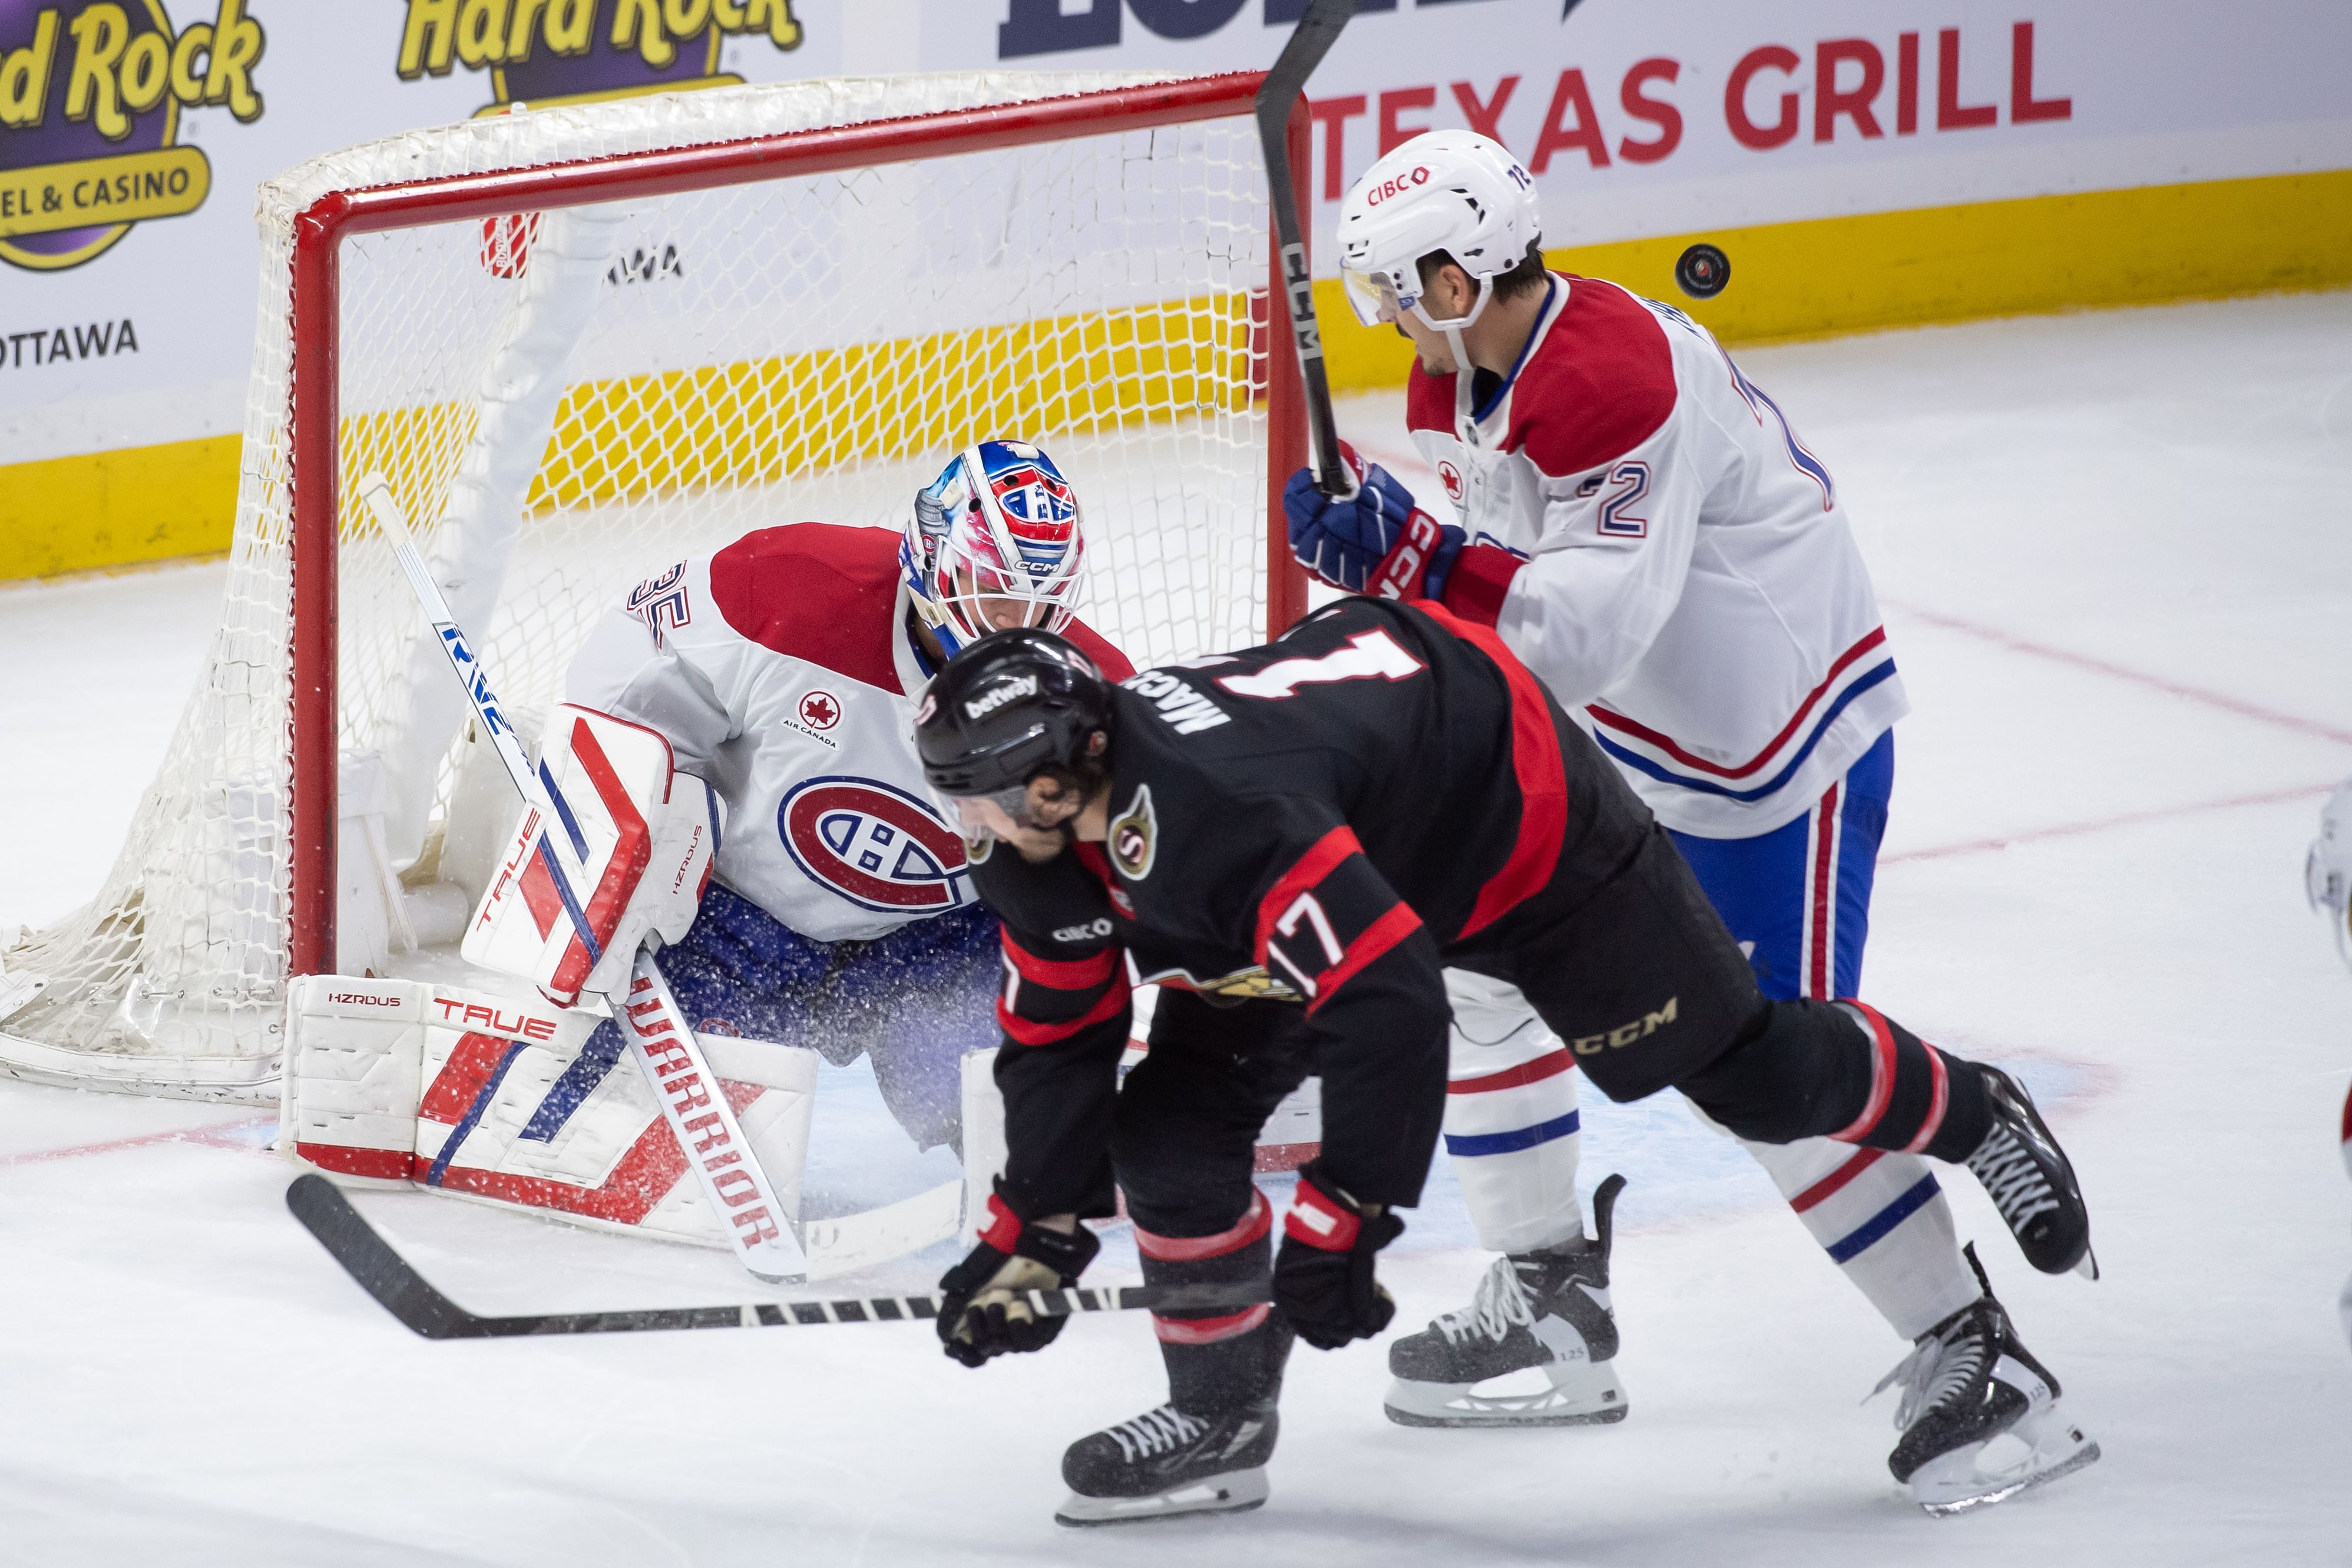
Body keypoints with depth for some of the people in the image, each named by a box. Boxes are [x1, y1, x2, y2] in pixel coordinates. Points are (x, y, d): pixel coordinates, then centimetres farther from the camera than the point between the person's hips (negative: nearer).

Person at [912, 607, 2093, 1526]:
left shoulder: (1222, 813, -43)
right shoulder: (1039, 851, -15)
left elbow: (1389, 1006, -44)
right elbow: (1058, 1036, -1)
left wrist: (1340, 1222, -37)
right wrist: (1030, 1236, -4)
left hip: (1518, 806, -8)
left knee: (1748, 1069, 2)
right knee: (1169, 1124, -5)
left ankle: (1969, 1115, 29)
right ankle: (1221, 1419, 9)